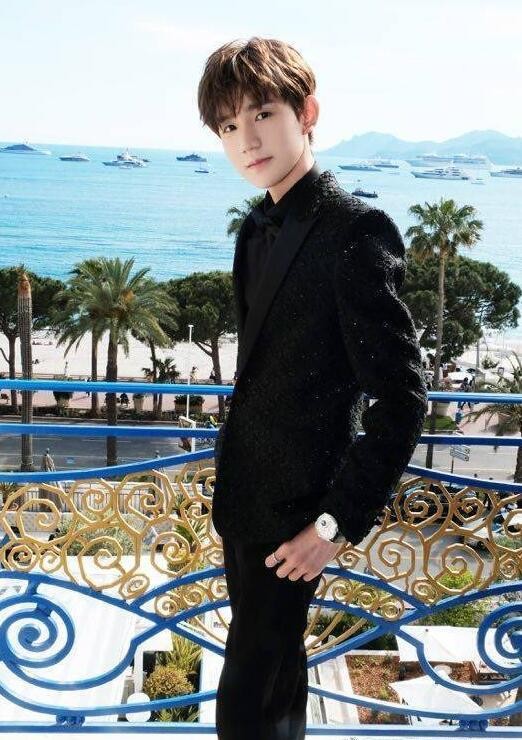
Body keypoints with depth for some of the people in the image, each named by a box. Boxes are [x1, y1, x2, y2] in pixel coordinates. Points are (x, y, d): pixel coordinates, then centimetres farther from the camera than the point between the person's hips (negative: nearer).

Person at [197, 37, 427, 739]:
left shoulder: (356, 231, -18)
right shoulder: (258, 229, 8)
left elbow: (402, 396, -19)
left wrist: (338, 523, -17)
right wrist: (231, 484, 12)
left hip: (292, 512, -8)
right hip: (243, 497, 8)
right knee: (277, 680, 24)